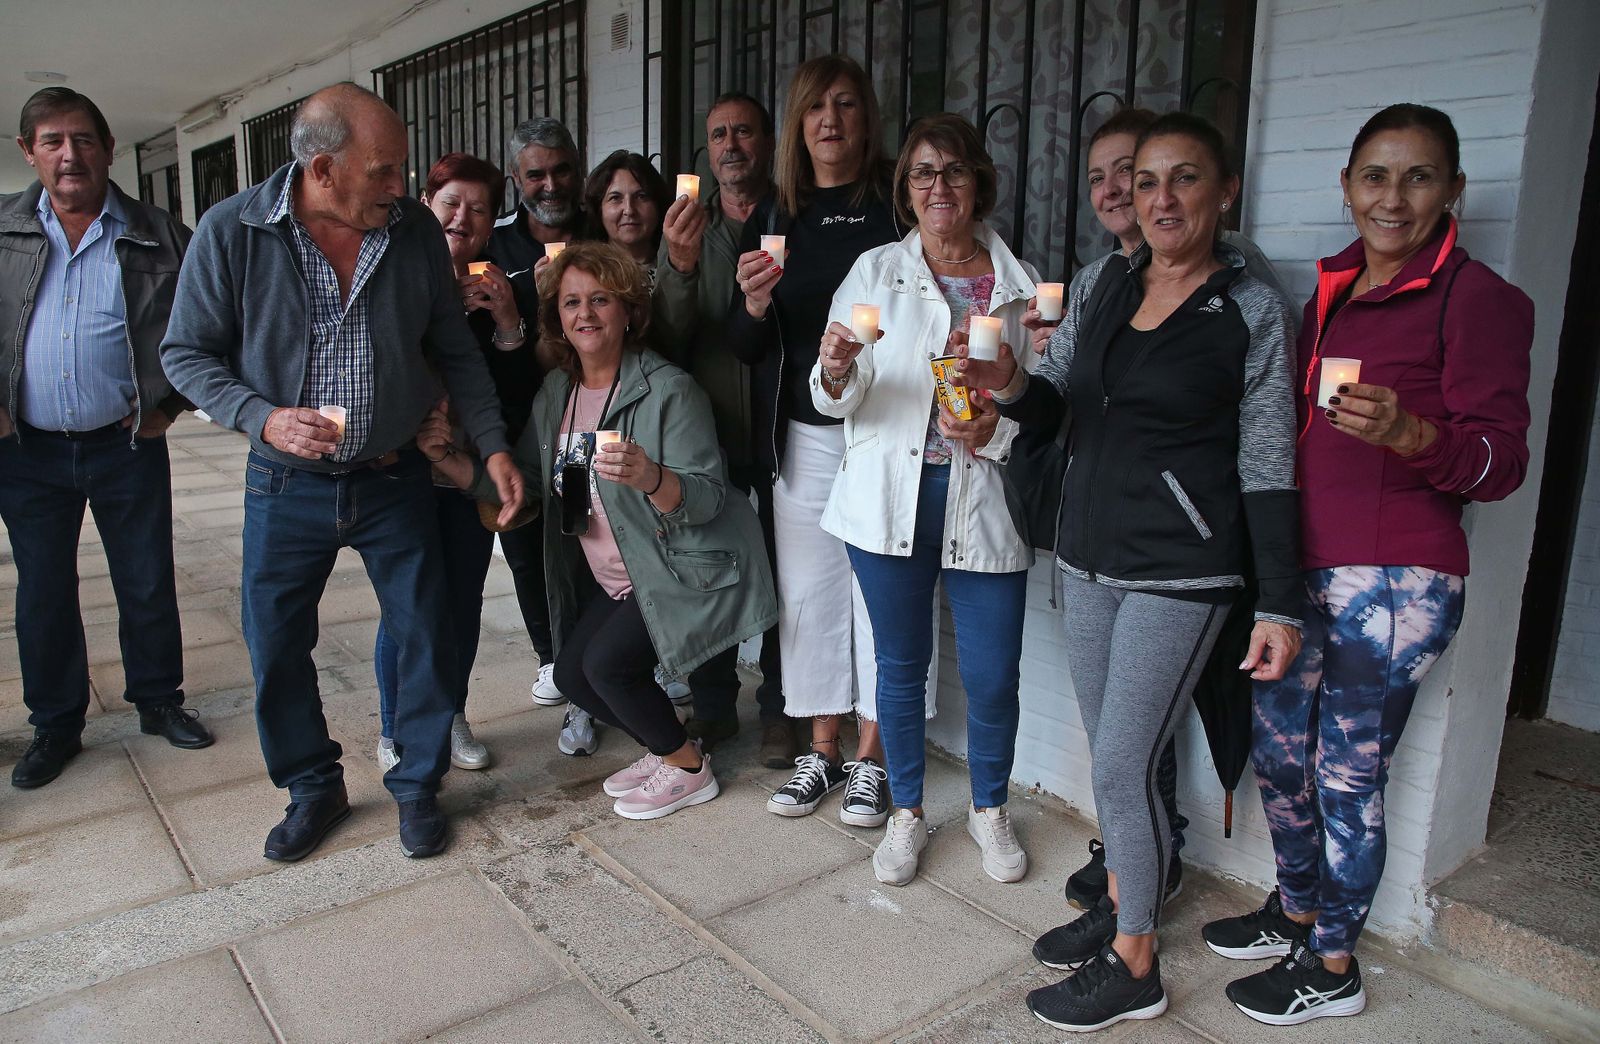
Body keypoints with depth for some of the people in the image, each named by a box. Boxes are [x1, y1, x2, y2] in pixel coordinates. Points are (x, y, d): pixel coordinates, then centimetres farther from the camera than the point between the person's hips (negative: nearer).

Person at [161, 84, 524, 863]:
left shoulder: (416, 230, -4)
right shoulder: (231, 231, -10)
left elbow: (456, 351, 3)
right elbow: (187, 354, -4)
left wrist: (493, 445, -5)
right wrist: (264, 418, -20)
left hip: (395, 479, 1)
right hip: (287, 484, -1)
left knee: (425, 635, 5)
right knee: (276, 647, 9)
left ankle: (417, 784, 27)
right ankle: (313, 789, 32)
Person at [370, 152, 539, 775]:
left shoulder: (500, 292, 2)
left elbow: (521, 393, -2)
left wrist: (508, 322, -14)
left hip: (475, 470, 3)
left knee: (464, 599, 11)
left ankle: (452, 718, 30)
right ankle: (395, 731, 19)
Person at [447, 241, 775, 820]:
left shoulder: (669, 390, -18)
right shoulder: (555, 393, 5)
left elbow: (708, 500, -23)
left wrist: (650, 477, -43)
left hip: (686, 572, -8)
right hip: (614, 579, 8)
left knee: (608, 661, -19)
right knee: (571, 673, 3)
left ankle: (689, 769, 5)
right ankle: (666, 747, 26)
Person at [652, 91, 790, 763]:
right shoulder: (687, 228, 7)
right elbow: (668, 339, -6)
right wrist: (679, 266, -21)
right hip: (707, 431, 2)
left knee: (782, 575, 4)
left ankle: (777, 709, 21)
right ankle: (713, 707, 25)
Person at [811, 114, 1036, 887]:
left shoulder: (1018, 285, 6)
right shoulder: (876, 271, 4)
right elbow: (834, 401, -2)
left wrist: (992, 433, -12)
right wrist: (835, 370, -25)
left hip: (986, 501, 1)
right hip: (891, 497, 0)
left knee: (993, 676, 4)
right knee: (901, 663, 11)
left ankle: (989, 809, 31)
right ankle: (907, 812, 32)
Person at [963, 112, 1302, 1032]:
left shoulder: (1252, 310, -8)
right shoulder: (1101, 283, 6)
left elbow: (1268, 465, -7)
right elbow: (1056, 404, 7)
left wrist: (1280, 605, -9)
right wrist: (1013, 385, -17)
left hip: (1180, 572, -5)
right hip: (1088, 555, 6)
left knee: (1121, 767, -3)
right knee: (1114, 755, 17)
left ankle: (1134, 970, 18)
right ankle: (1123, 901, 39)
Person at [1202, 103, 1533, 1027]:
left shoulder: (1476, 296, -8)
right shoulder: (1333, 289, 12)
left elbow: (1502, 460, -13)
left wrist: (1409, 432, -32)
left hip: (1397, 581, -7)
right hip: (1304, 567, 7)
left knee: (1348, 775, 4)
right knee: (1279, 751, 16)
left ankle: (1333, 966, 24)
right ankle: (1296, 910, 39)